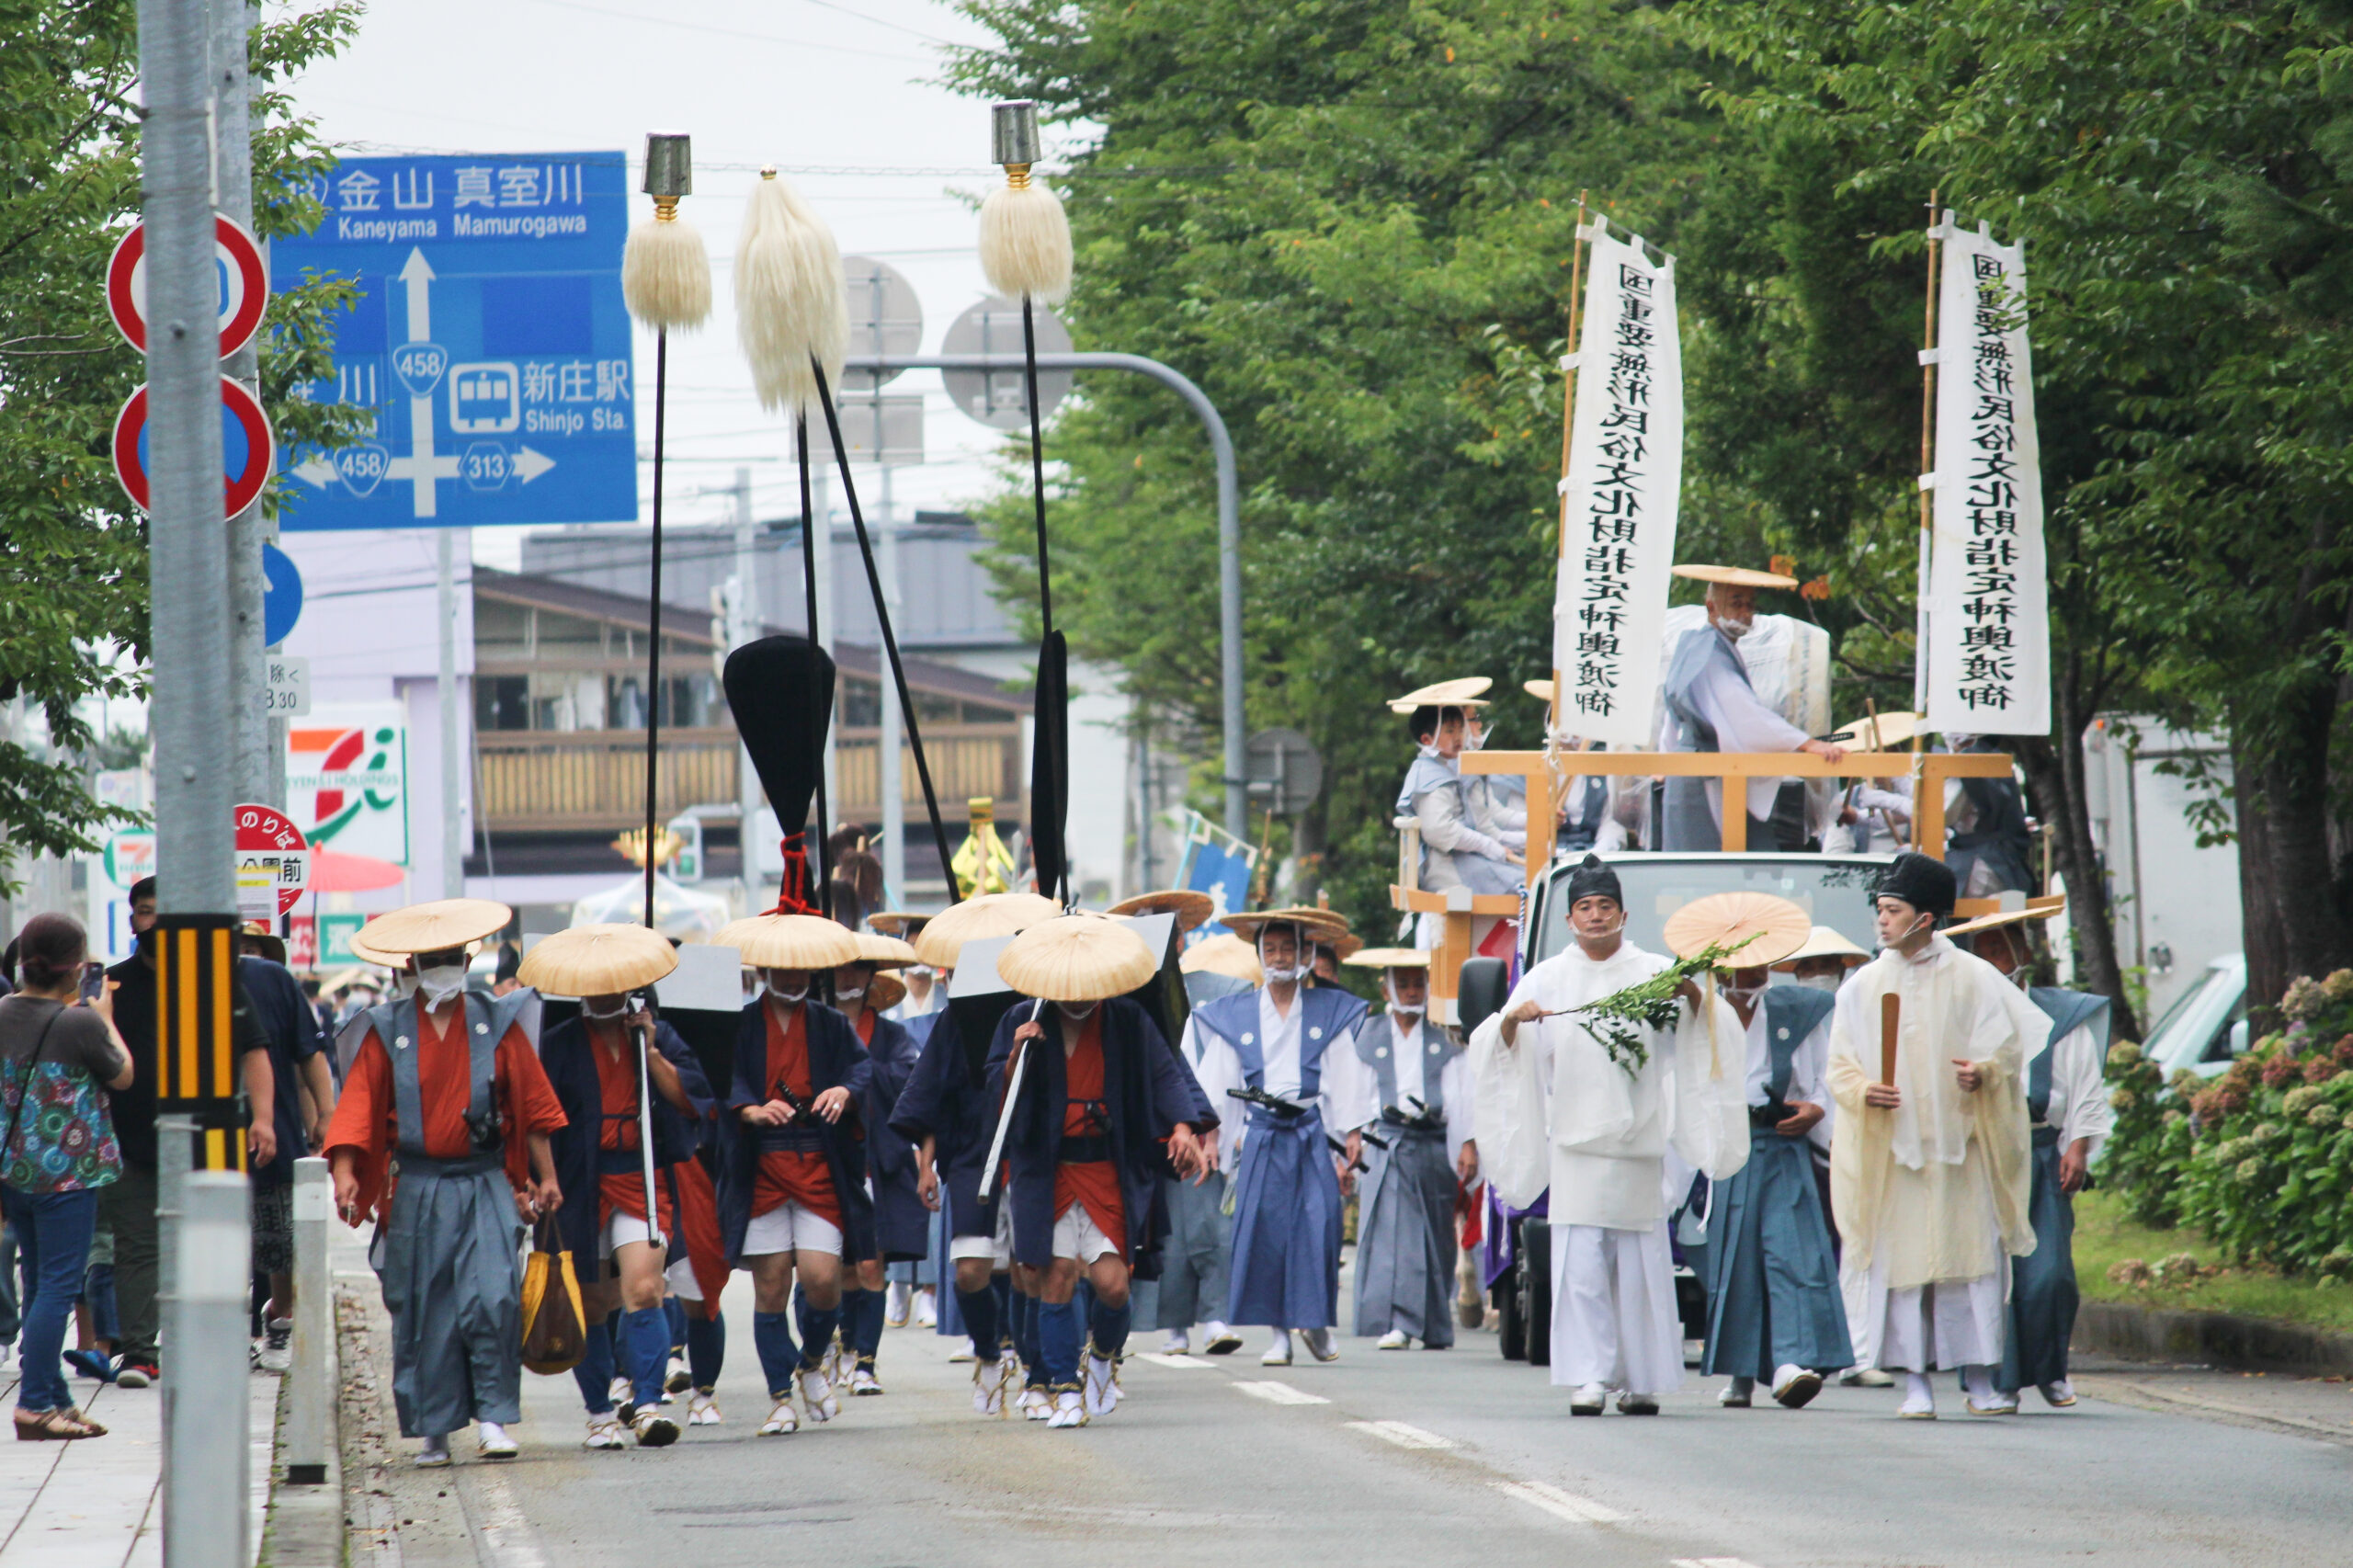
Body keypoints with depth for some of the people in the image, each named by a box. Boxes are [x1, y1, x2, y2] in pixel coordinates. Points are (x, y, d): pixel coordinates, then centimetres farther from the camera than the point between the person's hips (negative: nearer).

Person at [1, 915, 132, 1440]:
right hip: (67, 1171, -7)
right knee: (58, 1286, -4)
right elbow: (122, 1076, -1)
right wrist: (105, 1021, 15)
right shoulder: (79, 1023, -17)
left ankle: (55, 1400, 19)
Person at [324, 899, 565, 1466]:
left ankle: (492, 1417, -6)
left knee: (494, 1298, -15)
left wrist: (546, 1178, 8)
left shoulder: (497, 1023, 6)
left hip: (486, 1185, -1)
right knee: (423, 1312, 1)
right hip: (417, 1190, 1)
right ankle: (433, 1430, 11)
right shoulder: (387, 1031, 5)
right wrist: (344, 1172, -15)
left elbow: (535, 1105, 10)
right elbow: (357, 1106, -1)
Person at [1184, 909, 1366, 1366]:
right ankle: (1279, 1334, 3)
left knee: (1319, 1227, -10)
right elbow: (1213, 1088, 11)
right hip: (1262, 1137, 1)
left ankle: (1317, 1322, 8)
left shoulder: (1331, 1011, 7)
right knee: (1264, 1230, -5)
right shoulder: (1234, 1015, 10)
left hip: (1313, 1135, -1)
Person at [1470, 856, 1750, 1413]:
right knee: (1581, 1264, -9)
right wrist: (1512, 1019, -13)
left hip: (1638, 1141, 0)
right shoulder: (1548, 978, 13)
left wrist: (1693, 997, -16)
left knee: (1640, 1265, -2)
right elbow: (1496, 1045, 9)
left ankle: (1642, 1380, 5)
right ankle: (1588, 1378, -10)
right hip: (1576, 1139, 0)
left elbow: (1706, 1028, 5)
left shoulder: (1652, 972, 10)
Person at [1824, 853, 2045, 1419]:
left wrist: (1981, 1072, -18)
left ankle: (1979, 1377, 4)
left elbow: (2007, 1048, 3)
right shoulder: (1863, 986, 8)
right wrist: (1864, 1089, -13)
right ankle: (1915, 1381, 1)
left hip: (1960, 1139, -1)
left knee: (1971, 1257, -4)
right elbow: (1840, 1065, 8)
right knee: (1900, 1261, -3)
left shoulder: (1973, 978, 3)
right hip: (1890, 1146, 1)